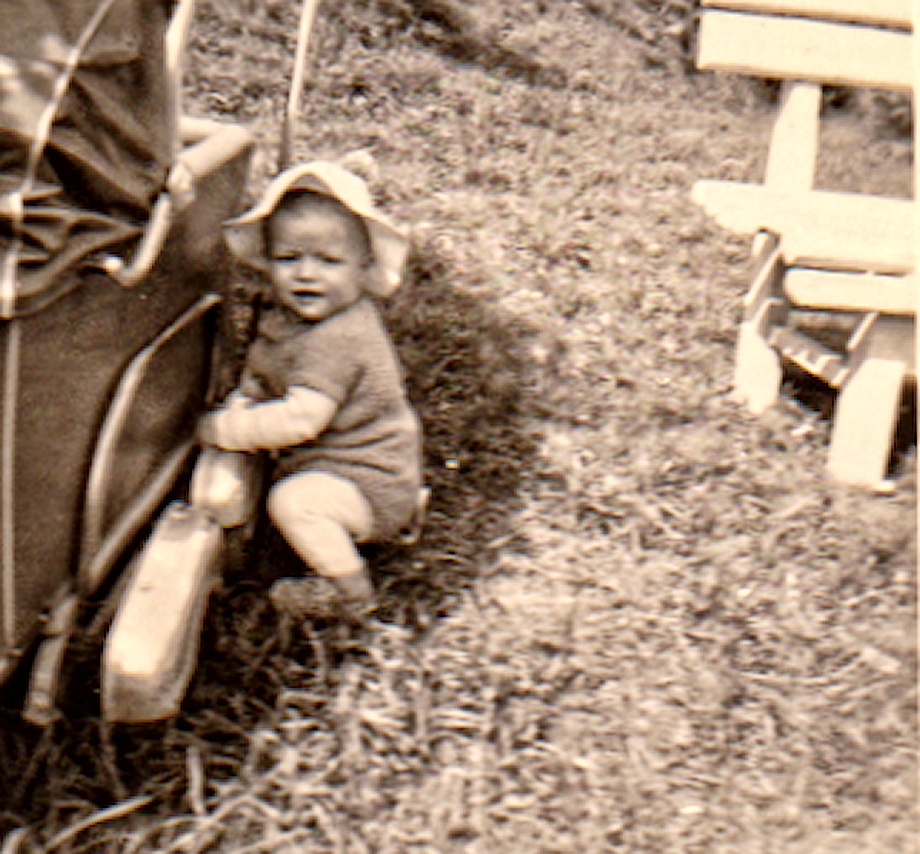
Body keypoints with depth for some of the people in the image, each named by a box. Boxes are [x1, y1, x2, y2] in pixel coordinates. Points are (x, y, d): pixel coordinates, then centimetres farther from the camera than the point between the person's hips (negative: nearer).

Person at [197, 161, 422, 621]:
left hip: (372, 485, -10)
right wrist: (243, 401, -5)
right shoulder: (281, 313, -2)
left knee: (292, 500, -30)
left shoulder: (338, 340, -32)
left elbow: (300, 418, -37)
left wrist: (223, 428, -27)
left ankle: (349, 590, -9)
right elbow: (260, 370, 15)